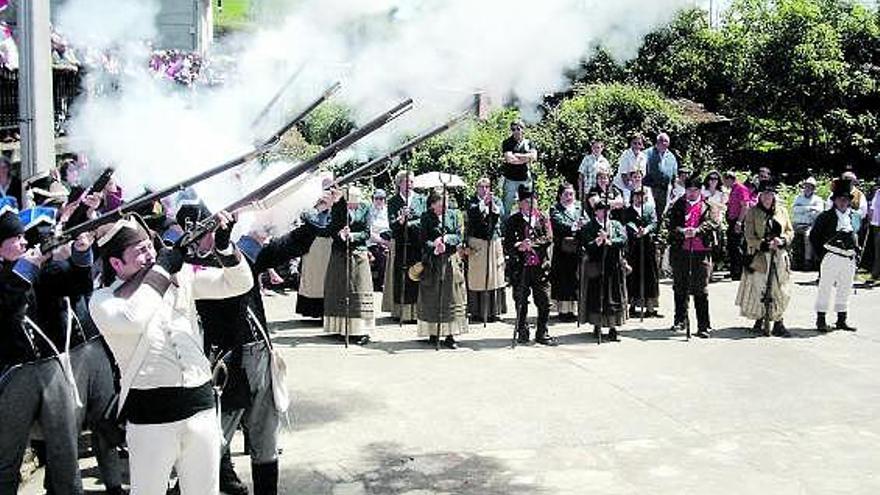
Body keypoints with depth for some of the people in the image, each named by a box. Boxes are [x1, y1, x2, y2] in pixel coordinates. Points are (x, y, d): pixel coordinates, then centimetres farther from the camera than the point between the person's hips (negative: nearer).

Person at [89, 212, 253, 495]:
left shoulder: (181, 275, 7)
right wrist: (161, 269, -15)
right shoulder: (103, 300, -3)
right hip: (150, 413, -3)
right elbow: (131, 320, -26)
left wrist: (223, 246, -12)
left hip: (201, 404, 4)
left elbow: (239, 284, 6)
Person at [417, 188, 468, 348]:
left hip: (451, 260, 2)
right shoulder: (426, 217, -1)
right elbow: (424, 240, -5)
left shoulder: (452, 215, 6)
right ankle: (433, 333, 11)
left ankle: (450, 335, 4)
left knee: (451, 298, 1)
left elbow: (458, 236, 3)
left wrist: (446, 238, -15)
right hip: (432, 262, -2)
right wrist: (434, 248, -22)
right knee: (432, 299, 2)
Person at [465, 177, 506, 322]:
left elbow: (500, 213, -5)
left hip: (494, 242, 3)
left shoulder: (496, 201, 13)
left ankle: (493, 310, 8)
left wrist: (492, 203, -20)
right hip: (477, 243, -3)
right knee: (477, 277, -3)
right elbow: (472, 212, -16)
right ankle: (477, 311, 2)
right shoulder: (473, 201, 4)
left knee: (494, 276, 2)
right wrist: (483, 202, -22)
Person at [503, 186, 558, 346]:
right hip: (520, 267, -1)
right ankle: (522, 333, 18)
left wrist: (532, 244, -18)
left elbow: (549, 238, -3)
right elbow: (507, 244, 0)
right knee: (521, 302, 5)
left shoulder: (543, 218, 9)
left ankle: (542, 333, 14)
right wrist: (519, 247, -20)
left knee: (544, 302, 2)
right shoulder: (513, 221, 5)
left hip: (540, 266, 1)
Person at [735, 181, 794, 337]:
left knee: (780, 291, 1)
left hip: (779, 256, 3)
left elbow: (790, 231, 12)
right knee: (759, 289, -1)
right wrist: (764, 244, -20)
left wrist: (782, 240, -9)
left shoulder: (781, 210, 10)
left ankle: (778, 323, 7)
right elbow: (749, 237, -5)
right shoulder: (752, 213, 0)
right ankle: (759, 320, 15)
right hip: (759, 257, -3)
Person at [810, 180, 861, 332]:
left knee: (845, 290, 11)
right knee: (825, 288, -1)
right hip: (831, 258, -5)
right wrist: (821, 254, -5)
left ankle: (842, 320, 20)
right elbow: (813, 236, -1)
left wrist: (856, 253, 12)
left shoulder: (855, 216, 12)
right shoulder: (826, 216, -2)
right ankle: (821, 320, 5)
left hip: (849, 259, 5)